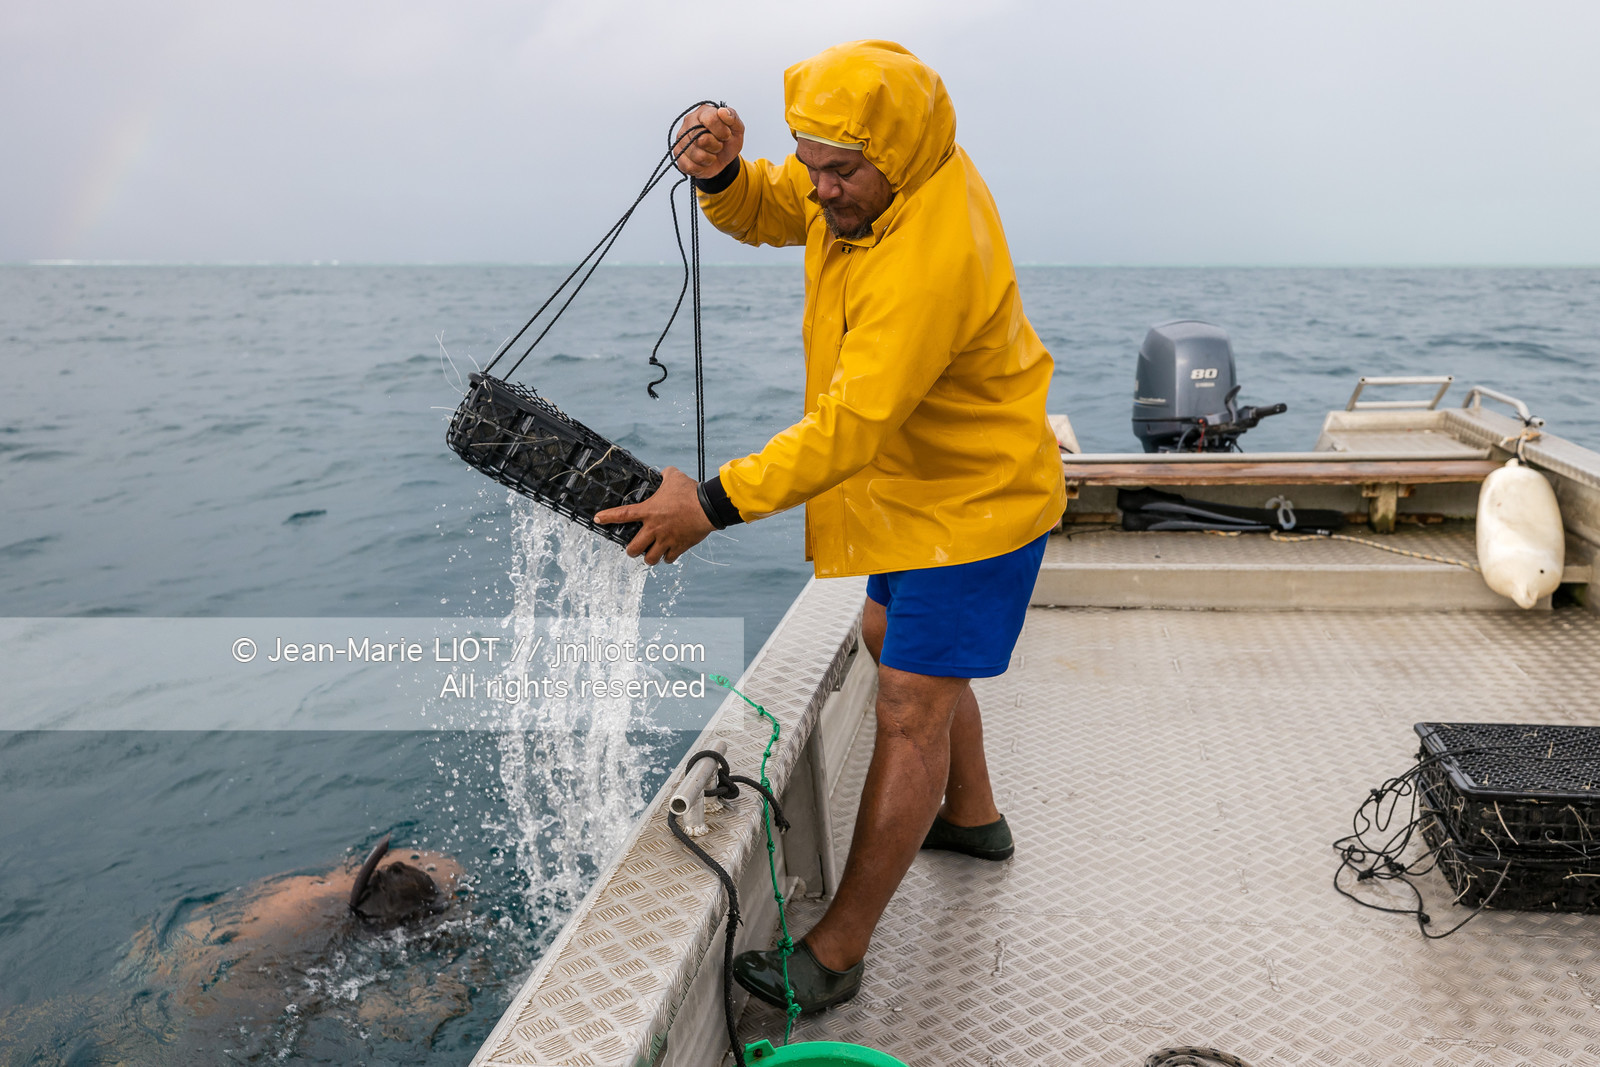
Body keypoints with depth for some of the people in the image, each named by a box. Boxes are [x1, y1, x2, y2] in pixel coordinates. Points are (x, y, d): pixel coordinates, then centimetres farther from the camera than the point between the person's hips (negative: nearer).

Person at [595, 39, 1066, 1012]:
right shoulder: (876, 173, -6)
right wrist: (724, 175, -16)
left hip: (972, 502, -10)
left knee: (910, 710, -7)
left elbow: (854, 425, -37)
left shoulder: (935, 256, -35)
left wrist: (716, 502, -37)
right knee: (897, 641, 25)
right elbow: (768, 210, 7)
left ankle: (838, 952, 3)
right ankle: (973, 817, 47)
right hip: (913, 486, 10)